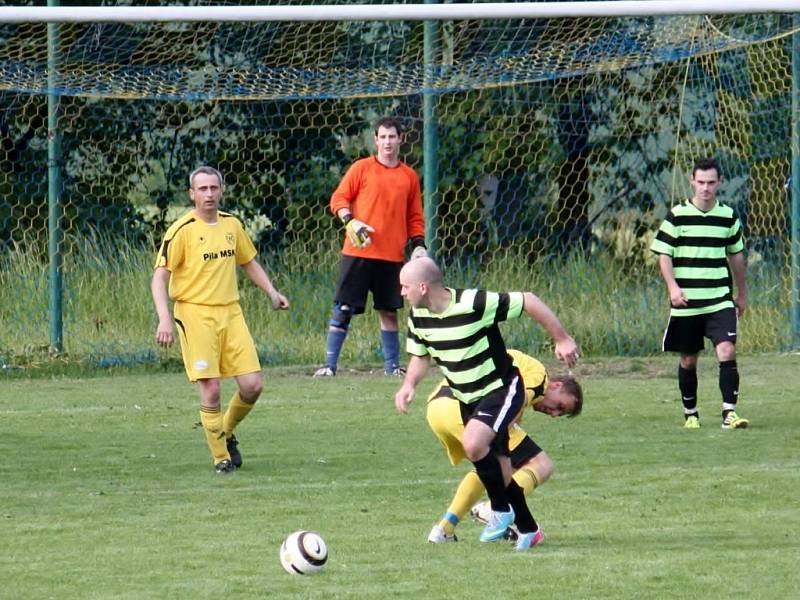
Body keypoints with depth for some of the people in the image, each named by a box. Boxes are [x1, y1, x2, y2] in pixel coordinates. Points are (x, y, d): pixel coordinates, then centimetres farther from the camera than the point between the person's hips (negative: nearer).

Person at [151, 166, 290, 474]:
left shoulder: (232, 225, 9)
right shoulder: (183, 230, -8)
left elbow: (248, 262, 25)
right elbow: (159, 276, -10)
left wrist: (272, 292, 12)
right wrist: (164, 319, -21)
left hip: (230, 312, 5)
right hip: (195, 313, -5)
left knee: (252, 385, -3)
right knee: (210, 390, -9)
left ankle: (227, 432, 24)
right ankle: (221, 457, 5)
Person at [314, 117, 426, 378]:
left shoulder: (409, 176, 11)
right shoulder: (362, 168, 1)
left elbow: (415, 217, 16)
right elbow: (338, 199, 1)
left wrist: (418, 245, 3)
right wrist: (350, 221, -16)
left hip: (392, 256, 3)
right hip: (358, 252, -3)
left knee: (388, 311, 7)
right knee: (343, 309, -4)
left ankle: (392, 365, 16)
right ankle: (329, 365, -2)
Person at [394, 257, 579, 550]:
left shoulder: (475, 304, -28)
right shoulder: (418, 317, -6)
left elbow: (528, 301, -20)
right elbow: (420, 356, 11)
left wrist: (562, 339, -13)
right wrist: (409, 384, -10)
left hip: (502, 389, -7)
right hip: (468, 399, 7)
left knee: (473, 443, -29)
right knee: (497, 466, 12)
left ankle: (501, 509, -9)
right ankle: (527, 529, 28)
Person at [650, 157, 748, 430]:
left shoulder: (728, 216, 6)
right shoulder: (677, 215, -3)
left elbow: (736, 254, 18)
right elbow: (663, 254, -3)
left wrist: (741, 292, 24)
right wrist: (672, 286, -18)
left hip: (720, 300, 1)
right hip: (686, 302, -1)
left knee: (727, 351, -15)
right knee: (688, 360, 8)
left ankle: (729, 413, -15)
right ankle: (690, 414, 23)